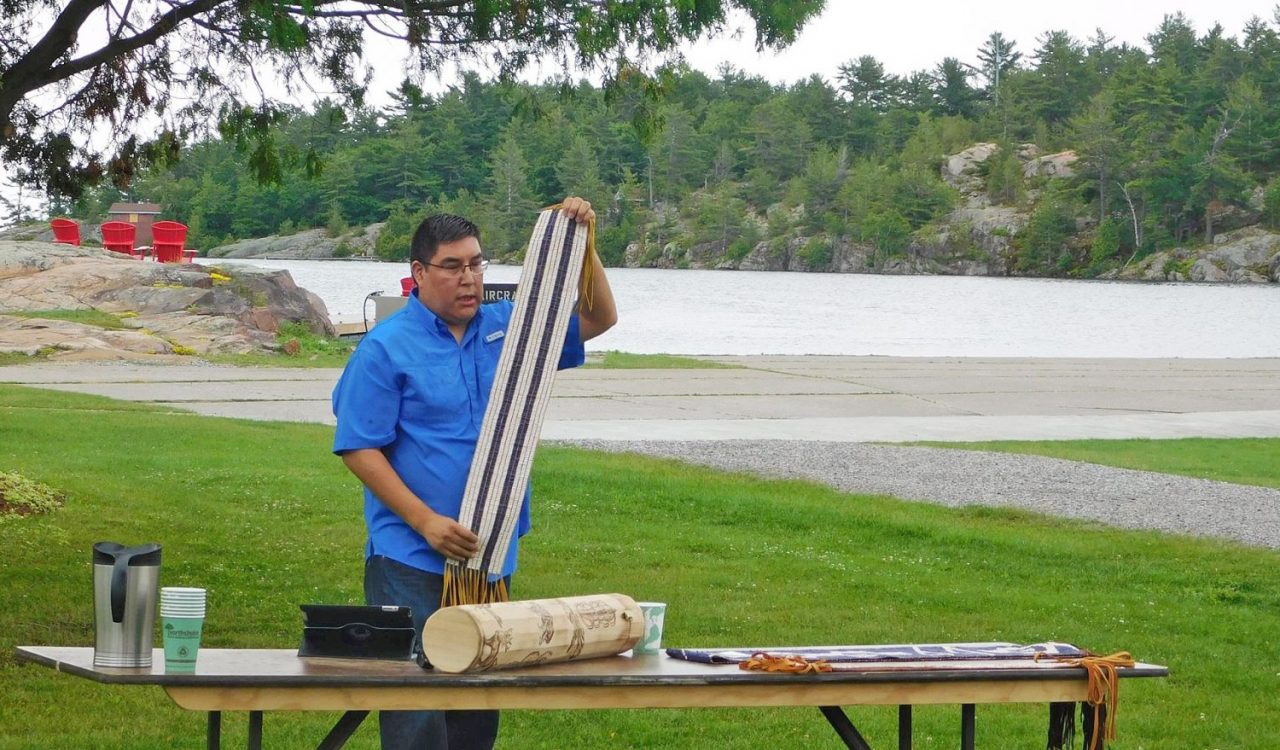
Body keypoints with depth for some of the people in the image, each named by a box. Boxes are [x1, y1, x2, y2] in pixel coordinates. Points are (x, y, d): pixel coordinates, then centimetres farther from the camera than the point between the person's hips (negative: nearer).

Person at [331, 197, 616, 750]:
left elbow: (599, 319, 15)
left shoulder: (507, 328, 10)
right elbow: (359, 448, -10)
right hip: (413, 563, -6)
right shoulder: (388, 346, -7)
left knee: (480, 705, 12)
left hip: (492, 559, 6)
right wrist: (426, 522, -18)